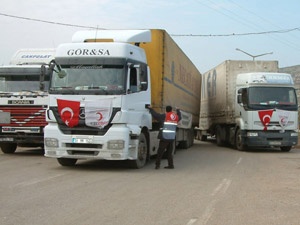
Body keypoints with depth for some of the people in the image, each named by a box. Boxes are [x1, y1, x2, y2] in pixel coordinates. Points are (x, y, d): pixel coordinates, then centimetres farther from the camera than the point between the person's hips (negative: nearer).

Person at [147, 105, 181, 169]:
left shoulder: (164, 116, -8)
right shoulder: (176, 116, 9)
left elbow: (155, 115, -9)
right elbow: (179, 116, 33)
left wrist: (150, 108, 6)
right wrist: (178, 110, 52)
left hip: (164, 137, -5)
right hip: (172, 137, 5)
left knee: (160, 152, 0)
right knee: (169, 152, 14)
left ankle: (157, 164, -1)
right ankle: (171, 165, 13)